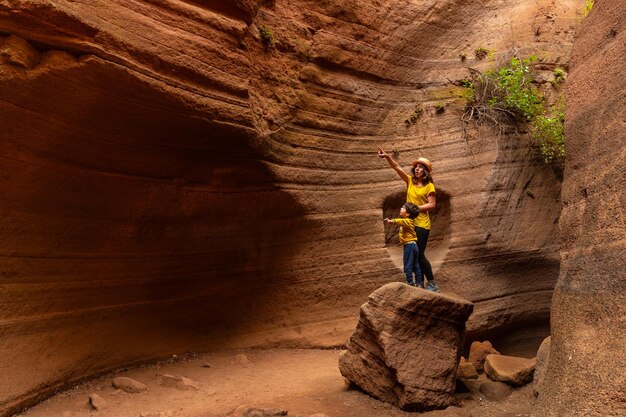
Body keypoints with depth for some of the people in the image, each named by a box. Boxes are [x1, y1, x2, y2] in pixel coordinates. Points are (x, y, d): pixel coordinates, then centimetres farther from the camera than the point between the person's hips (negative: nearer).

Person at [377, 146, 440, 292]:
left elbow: (432, 205, -11)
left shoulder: (429, 186, -6)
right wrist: (387, 157, -14)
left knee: (419, 254, -6)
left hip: (422, 224, -6)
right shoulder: (410, 181, 7)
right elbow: (397, 168, -1)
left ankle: (432, 284, 6)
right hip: (410, 222, 6)